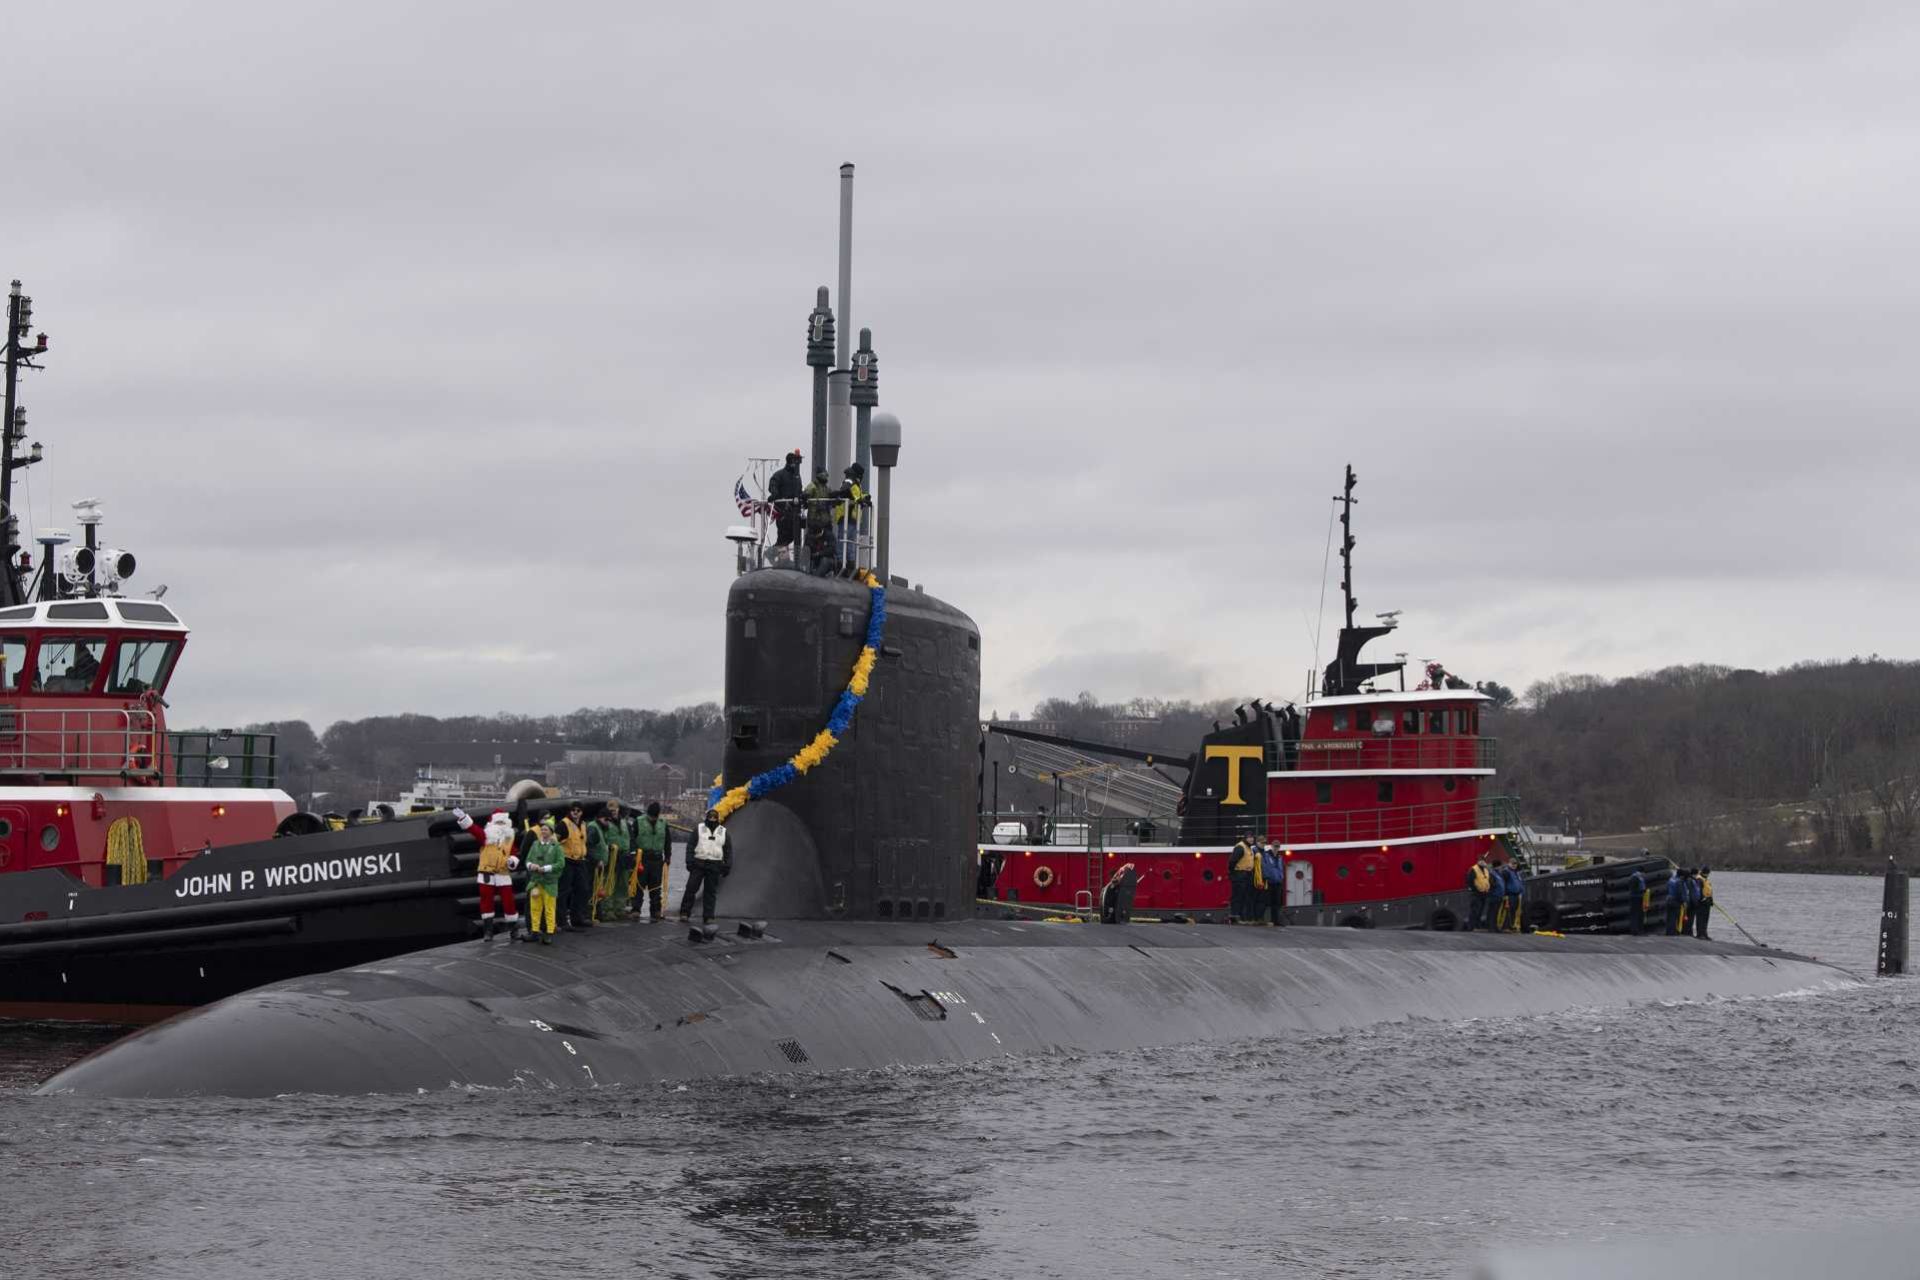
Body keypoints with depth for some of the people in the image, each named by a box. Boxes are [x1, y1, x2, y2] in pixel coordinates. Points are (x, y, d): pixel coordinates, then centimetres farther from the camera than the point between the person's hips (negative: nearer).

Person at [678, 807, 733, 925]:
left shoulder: (723, 832, 9)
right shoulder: (699, 829, 4)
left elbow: (728, 851, 11)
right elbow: (690, 846, 2)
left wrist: (727, 867, 4)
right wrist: (689, 861, -8)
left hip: (714, 866, 1)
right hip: (698, 864, -1)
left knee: (711, 892, 3)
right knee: (691, 888, -5)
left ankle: (708, 917, 8)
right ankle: (685, 913, 1)